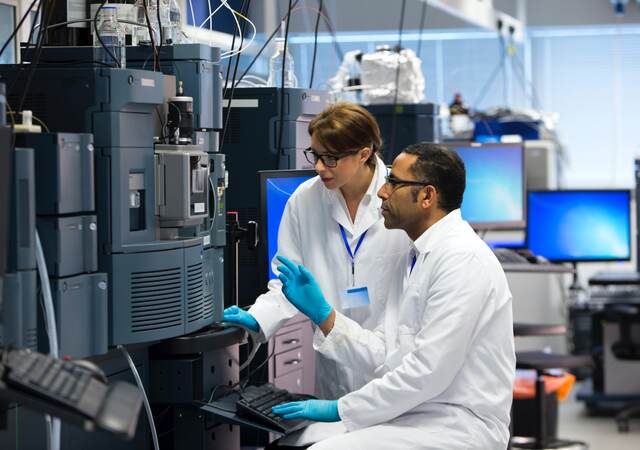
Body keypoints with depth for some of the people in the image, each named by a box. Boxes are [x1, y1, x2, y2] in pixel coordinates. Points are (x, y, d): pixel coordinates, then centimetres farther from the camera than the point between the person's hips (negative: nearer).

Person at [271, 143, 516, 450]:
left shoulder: (463, 260, -16)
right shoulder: (414, 257, 14)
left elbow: (428, 371, -22)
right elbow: (383, 354, 12)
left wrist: (341, 409, -15)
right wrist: (321, 313, 1)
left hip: (458, 424, -9)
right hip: (413, 412, 9)